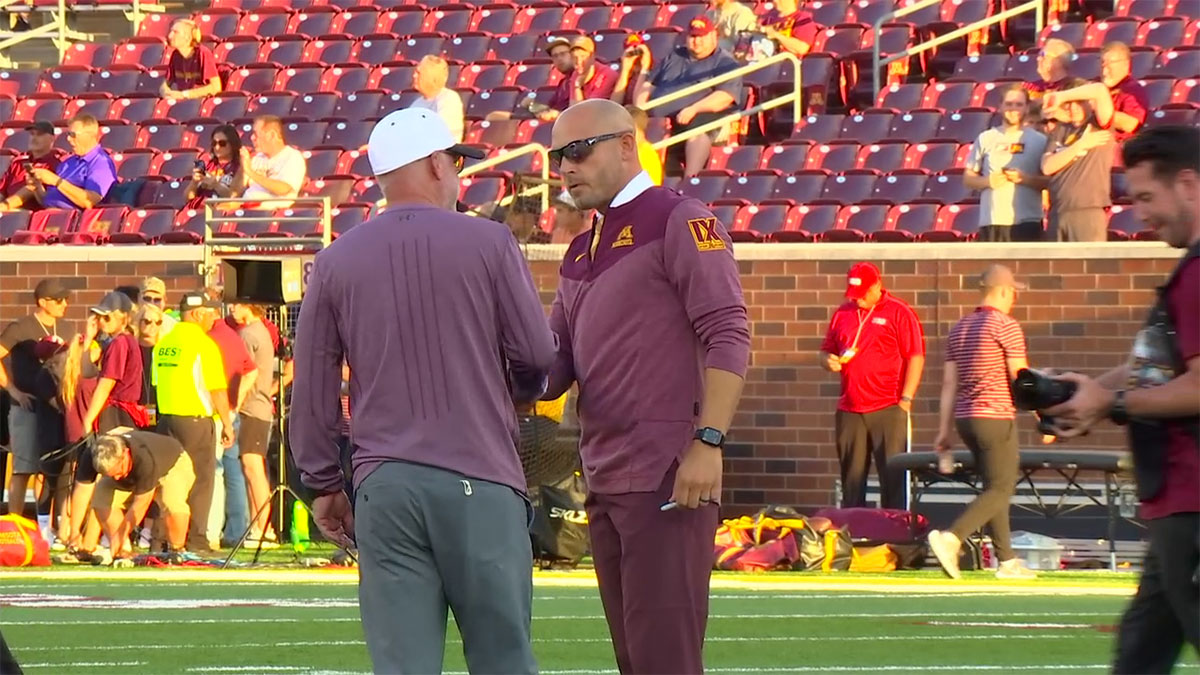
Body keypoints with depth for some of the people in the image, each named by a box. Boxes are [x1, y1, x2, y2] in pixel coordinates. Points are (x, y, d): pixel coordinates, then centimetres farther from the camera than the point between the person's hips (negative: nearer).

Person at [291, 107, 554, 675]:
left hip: (383, 487, 2)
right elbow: (537, 356, 1)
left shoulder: (336, 263, 6)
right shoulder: (488, 243, -1)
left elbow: (313, 389, 8)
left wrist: (324, 484, 18)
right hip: (479, 481, -2)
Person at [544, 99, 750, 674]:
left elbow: (728, 339, -13)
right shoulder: (580, 255, 21)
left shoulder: (681, 223, -4)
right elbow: (554, 367, 19)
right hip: (605, 485, 9)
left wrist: (708, 443, -22)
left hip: (670, 479, -9)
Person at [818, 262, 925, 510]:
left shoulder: (899, 313, -2)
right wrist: (828, 360, -2)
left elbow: (916, 357, -5)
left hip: (887, 409, -5)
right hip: (849, 410, 5)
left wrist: (906, 399, -10)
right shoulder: (843, 314, 14)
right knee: (851, 479, 8)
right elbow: (825, 352, 23)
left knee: (892, 477, -4)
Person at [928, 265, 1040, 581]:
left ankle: (1007, 561, 17)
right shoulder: (1006, 325, -9)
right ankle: (950, 538, -25)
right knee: (1000, 490, -7)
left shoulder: (960, 327, 13)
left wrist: (944, 430, 13)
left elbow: (949, 382, 12)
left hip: (965, 418, 8)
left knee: (995, 487, 16)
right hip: (996, 417, -8)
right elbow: (1020, 378, -11)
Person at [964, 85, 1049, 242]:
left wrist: (1026, 179, -15)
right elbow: (968, 177, 12)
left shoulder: (1039, 141, 6)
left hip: (1027, 222, -2)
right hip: (992, 222, 2)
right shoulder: (986, 139, 11)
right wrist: (987, 181, -8)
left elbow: (1051, 180, 2)